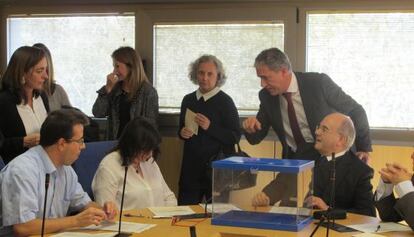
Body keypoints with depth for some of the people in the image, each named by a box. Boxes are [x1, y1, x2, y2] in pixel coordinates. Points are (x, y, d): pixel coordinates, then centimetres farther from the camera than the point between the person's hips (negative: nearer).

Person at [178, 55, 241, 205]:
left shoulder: (225, 102, -6)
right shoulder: (188, 100, 9)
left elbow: (235, 137, -10)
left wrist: (210, 127, -20)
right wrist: (182, 133, -1)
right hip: (191, 166, 4)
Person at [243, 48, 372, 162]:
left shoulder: (319, 83, -13)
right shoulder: (266, 96, 0)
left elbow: (355, 111, -2)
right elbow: (256, 138, 9)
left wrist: (364, 148, 0)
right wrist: (251, 127, -14)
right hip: (293, 158, 4)